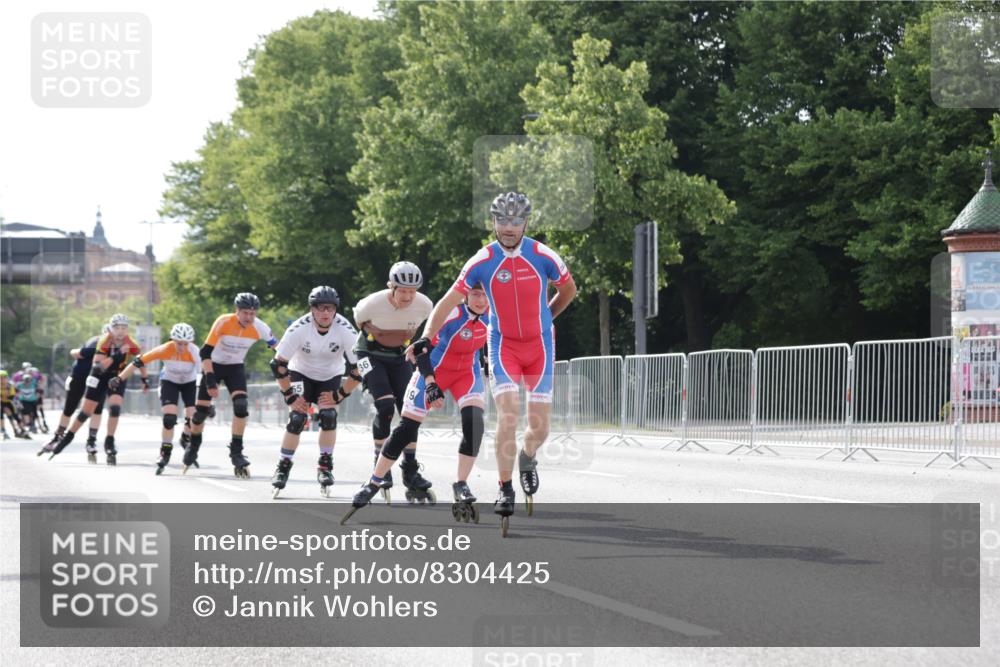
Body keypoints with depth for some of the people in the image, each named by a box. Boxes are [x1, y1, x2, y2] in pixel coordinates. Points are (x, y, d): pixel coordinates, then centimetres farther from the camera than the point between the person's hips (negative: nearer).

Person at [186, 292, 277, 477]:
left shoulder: (259, 328, -19)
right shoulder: (224, 322, -28)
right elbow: (205, 352, -26)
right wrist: (210, 380, -30)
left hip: (236, 367, 2)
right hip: (214, 365, -2)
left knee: (241, 405, -21)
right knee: (201, 410, -2)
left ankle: (236, 452, -9)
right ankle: (193, 447, 26)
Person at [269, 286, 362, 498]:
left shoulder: (345, 330, -27)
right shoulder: (299, 329, -29)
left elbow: (358, 368, -19)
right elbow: (278, 364, -21)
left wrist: (340, 395, -17)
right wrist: (290, 396, -18)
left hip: (331, 376, 1)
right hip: (301, 373, -1)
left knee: (328, 416, -19)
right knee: (297, 418, -17)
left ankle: (325, 466, -1)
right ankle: (283, 466, -2)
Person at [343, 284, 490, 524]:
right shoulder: (451, 314, -29)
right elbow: (422, 349, -26)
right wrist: (430, 385, -33)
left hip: (467, 371, 4)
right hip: (434, 370, -4)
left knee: (474, 422, -20)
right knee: (406, 428, -4)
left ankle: (461, 486, -7)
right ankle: (373, 485, 11)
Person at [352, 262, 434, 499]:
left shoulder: (424, 305, -20)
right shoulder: (373, 303, -29)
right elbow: (358, 317, -4)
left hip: (399, 357, 4)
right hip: (371, 354, -3)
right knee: (385, 406, -21)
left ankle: (410, 470, 6)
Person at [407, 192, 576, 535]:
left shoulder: (544, 257, -10)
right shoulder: (482, 262, -11)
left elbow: (568, 290, 10)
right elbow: (449, 301, -11)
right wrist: (427, 336, -23)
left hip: (539, 346, 1)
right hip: (503, 345, -1)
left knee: (539, 428, -2)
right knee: (508, 416, -19)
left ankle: (527, 458, 34)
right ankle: (505, 491, -8)